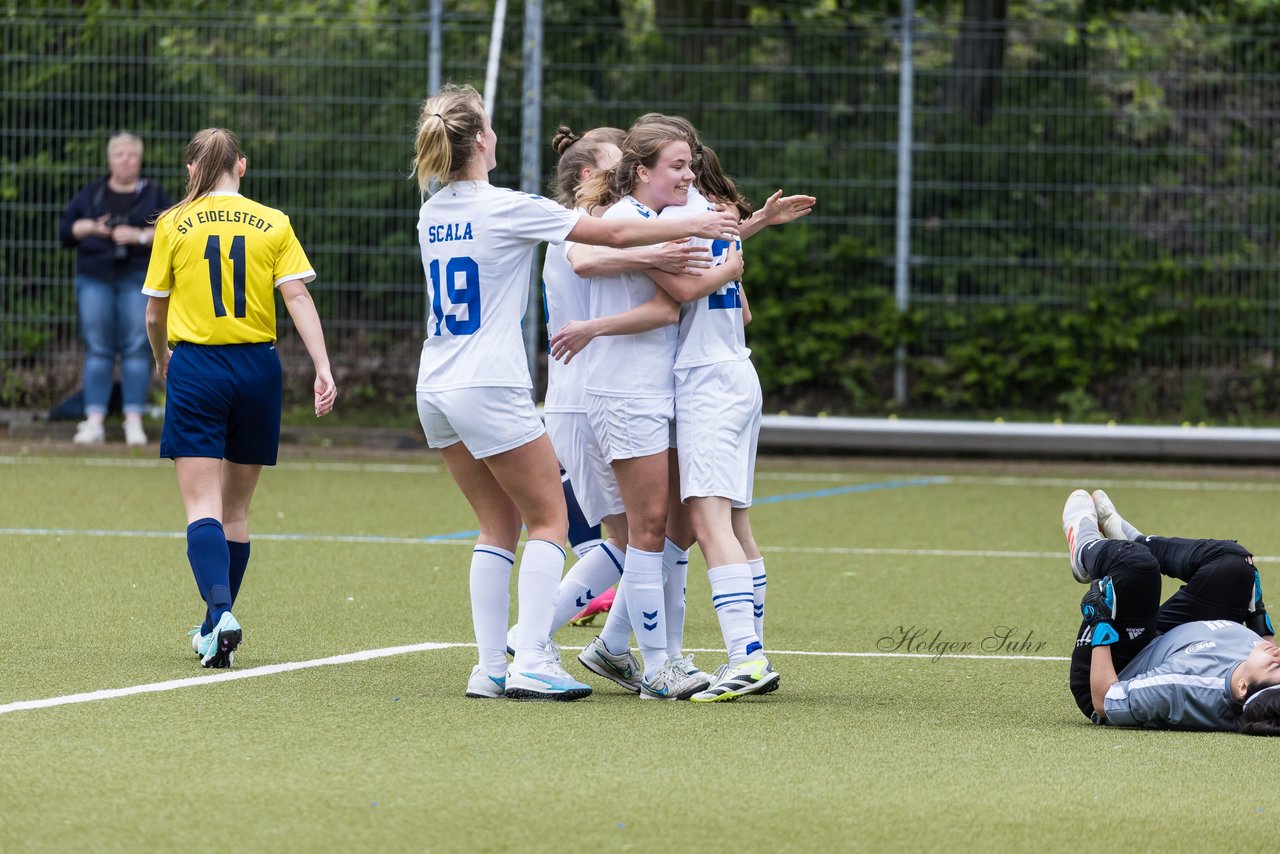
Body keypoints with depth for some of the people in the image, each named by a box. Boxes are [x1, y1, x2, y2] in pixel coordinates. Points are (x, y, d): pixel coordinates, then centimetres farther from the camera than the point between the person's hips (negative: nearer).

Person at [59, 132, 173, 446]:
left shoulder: (154, 194, 9)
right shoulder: (91, 194, 14)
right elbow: (64, 232, 12)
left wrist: (140, 235, -14)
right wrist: (86, 228, -7)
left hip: (138, 279, -1)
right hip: (96, 279, 2)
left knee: (137, 348, -6)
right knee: (97, 349, -2)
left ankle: (134, 421, -3)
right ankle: (94, 421, -2)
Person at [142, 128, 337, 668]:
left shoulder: (174, 225, 0)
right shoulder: (273, 225, 3)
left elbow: (154, 314, 5)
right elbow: (298, 298, -7)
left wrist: (161, 358, 25)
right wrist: (323, 369, -9)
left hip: (196, 366, -2)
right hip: (257, 368, 2)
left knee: (203, 507, -5)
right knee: (236, 508, 14)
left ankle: (221, 613, -26)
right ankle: (217, 627, 22)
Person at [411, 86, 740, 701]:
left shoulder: (432, 213, 9)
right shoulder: (505, 207, -12)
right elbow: (613, 235, -5)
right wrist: (692, 228, 7)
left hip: (436, 389, 7)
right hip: (490, 388, -7)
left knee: (499, 524, 13)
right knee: (549, 520, 2)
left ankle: (490, 667, 6)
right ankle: (531, 665, -8)